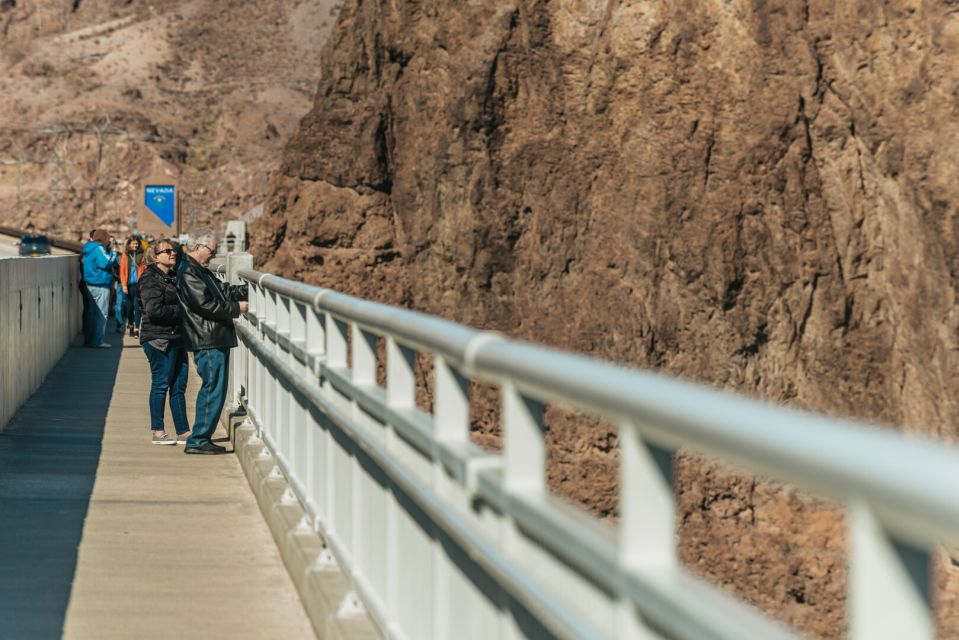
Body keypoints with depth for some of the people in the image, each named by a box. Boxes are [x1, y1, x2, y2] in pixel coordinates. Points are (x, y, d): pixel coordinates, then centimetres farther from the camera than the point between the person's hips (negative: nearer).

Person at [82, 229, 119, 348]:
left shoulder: (89, 249, 15)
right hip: (101, 285, -10)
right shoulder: (99, 249, -14)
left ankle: (91, 340, 19)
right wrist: (113, 253, -9)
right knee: (102, 313, -5)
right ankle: (97, 341, -6)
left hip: (90, 284, 10)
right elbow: (106, 262, -24)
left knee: (94, 313, 15)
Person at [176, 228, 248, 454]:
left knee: (211, 389, 15)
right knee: (214, 389, -8)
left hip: (216, 340, 11)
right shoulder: (188, 273, -14)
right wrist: (237, 308, -11)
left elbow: (224, 290, 23)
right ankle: (198, 440, -5)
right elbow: (206, 305, -20)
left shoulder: (201, 271, 19)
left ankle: (200, 439, 20)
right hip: (208, 341, -11)